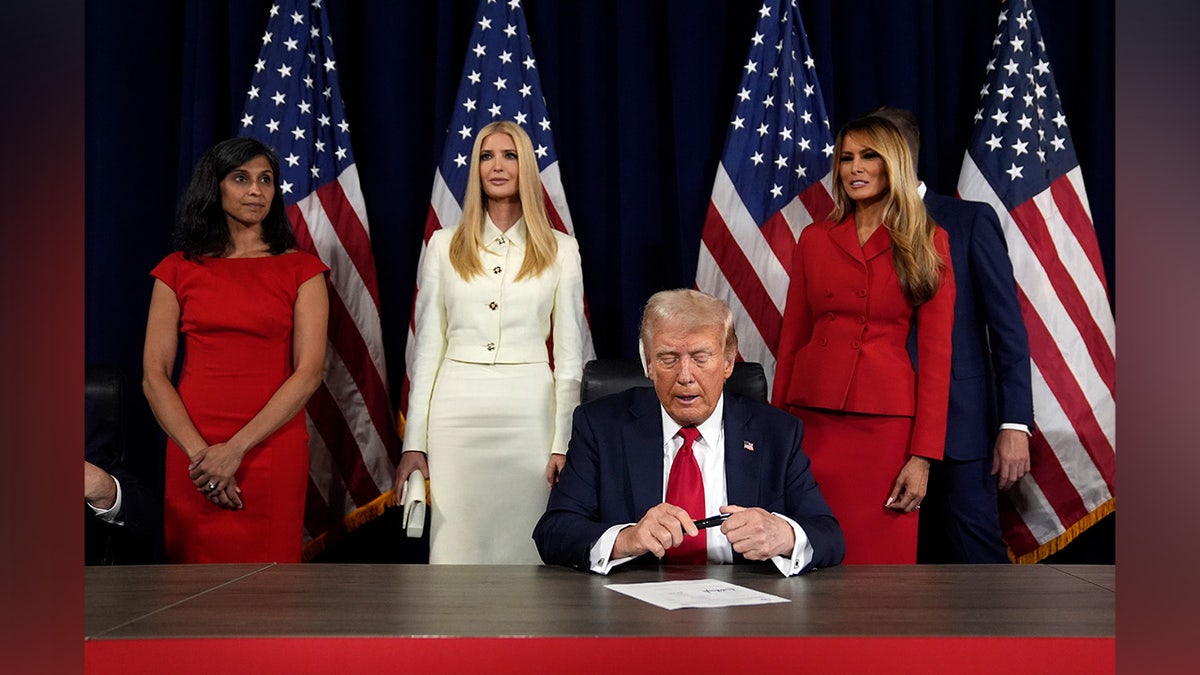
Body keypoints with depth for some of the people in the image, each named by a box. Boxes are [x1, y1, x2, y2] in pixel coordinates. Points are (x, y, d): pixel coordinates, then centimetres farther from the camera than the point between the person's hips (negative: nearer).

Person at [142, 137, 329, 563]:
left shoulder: (300, 269, 4)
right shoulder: (179, 270, 8)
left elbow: (309, 372, -5)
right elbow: (154, 374, 2)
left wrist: (236, 449, -14)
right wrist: (198, 452, -12)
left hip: (273, 446, -1)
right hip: (193, 451, 1)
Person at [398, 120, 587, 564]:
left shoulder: (560, 250, 6)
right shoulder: (444, 245, 8)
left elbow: (569, 354, 5)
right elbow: (426, 347, 8)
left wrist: (563, 444, -2)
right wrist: (413, 442, 2)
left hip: (529, 411, -1)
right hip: (457, 409, 1)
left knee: (522, 542, 1)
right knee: (456, 543, 1)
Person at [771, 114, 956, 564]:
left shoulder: (928, 243, 4)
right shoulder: (814, 239, 11)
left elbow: (935, 355, 0)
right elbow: (792, 337, 12)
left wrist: (923, 456, -7)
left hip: (884, 421, -2)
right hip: (811, 415, 2)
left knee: (878, 553, 1)